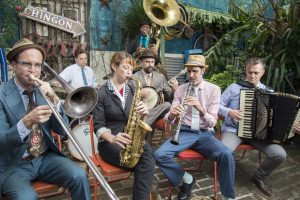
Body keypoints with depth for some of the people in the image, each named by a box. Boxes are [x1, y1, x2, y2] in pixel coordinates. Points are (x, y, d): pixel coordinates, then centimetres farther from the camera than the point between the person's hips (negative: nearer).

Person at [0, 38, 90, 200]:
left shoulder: (43, 91, 2)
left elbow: (62, 130, -3)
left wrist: (54, 99, -18)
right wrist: (27, 122, -37)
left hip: (46, 158, 3)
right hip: (13, 165, -3)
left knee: (79, 176, -20)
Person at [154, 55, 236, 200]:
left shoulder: (214, 89, 0)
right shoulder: (180, 89, 4)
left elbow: (212, 122, -8)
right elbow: (168, 119, -3)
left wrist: (201, 109, -28)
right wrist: (172, 114, -28)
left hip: (205, 134, -1)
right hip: (185, 132, 1)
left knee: (226, 155, -29)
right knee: (159, 155, -23)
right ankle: (187, 179, 3)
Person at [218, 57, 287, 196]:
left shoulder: (268, 92, 10)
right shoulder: (234, 88, -1)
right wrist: (229, 112, -18)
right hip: (233, 129, -3)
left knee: (280, 154, -18)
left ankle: (259, 177, 12)